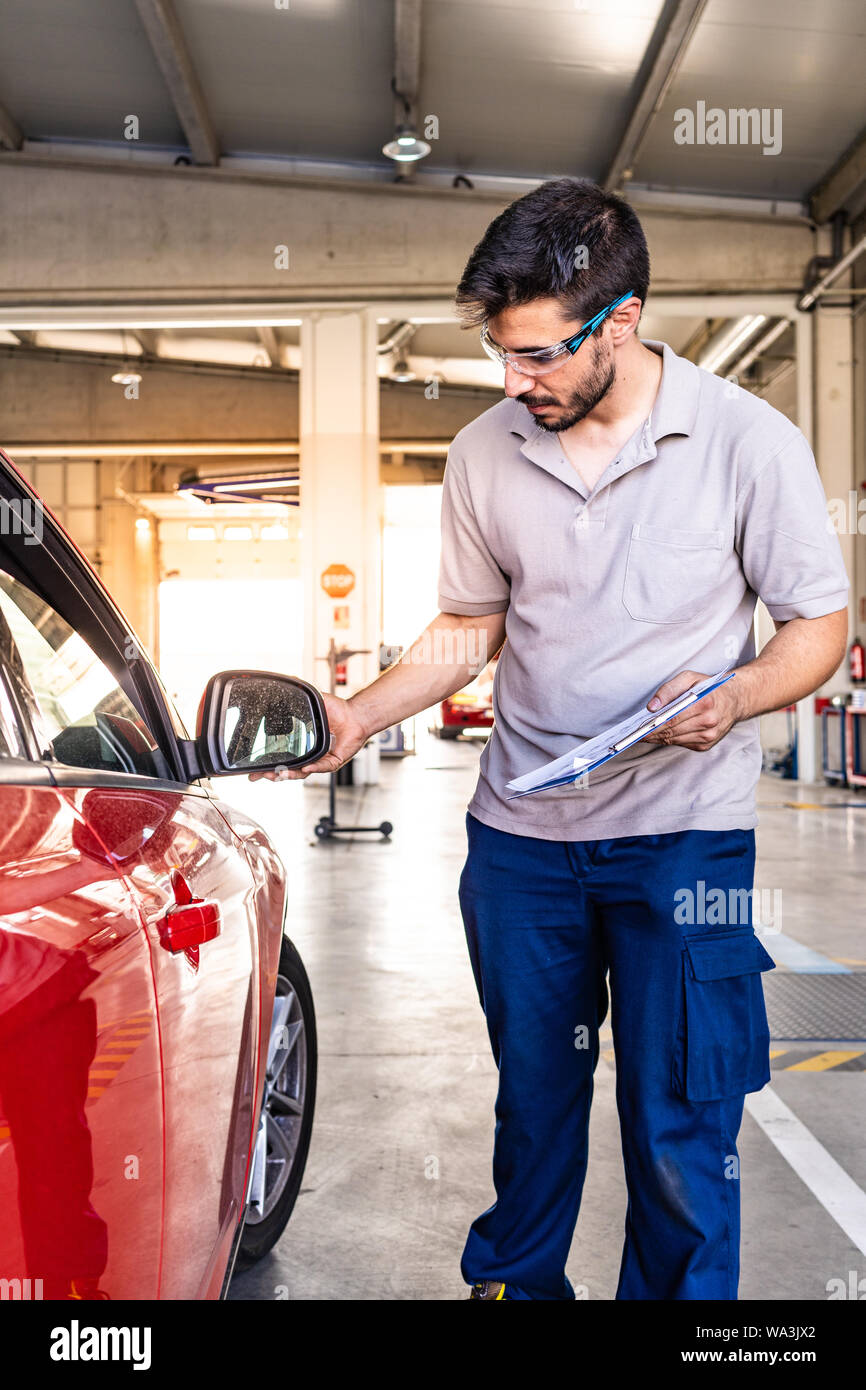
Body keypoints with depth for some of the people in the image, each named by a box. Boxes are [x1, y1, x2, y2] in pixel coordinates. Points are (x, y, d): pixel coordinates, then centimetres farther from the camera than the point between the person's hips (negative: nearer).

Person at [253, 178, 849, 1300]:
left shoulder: (749, 441, -9)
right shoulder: (485, 453, 1)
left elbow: (819, 623, -1)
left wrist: (734, 697, -21)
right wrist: (356, 718, -1)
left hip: (684, 829, -3)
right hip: (520, 829, 3)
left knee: (679, 1132, 3)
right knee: (532, 1094, 19)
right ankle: (513, 1281, 42)